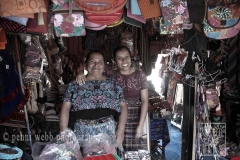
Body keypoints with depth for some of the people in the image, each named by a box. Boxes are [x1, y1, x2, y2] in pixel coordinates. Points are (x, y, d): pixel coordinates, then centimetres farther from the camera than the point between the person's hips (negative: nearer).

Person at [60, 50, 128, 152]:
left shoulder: (113, 83, 11)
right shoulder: (74, 84, 9)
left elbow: (123, 106, 8)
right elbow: (66, 109, 5)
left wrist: (121, 130, -4)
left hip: (109, 132, 1)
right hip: (82, 133, 0)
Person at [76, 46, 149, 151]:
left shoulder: (140, 75, 0)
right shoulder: (110, 75, 2)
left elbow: (144, 101, -1)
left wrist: (141, 125, -7)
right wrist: (81, 75, -22)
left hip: (134, 121, 0)